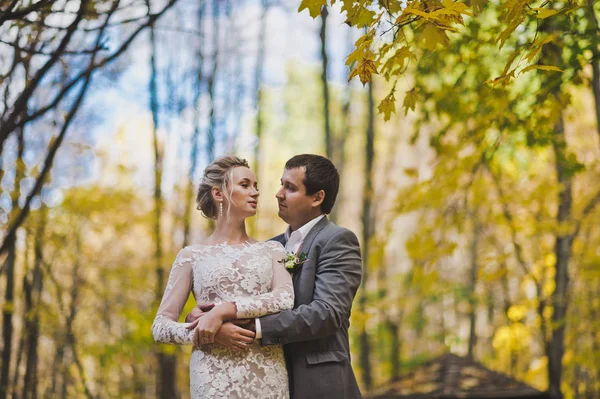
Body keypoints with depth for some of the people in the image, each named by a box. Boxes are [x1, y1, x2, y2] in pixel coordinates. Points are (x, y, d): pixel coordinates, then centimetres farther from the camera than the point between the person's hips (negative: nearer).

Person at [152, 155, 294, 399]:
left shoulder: (271, 250, 10)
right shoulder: (192, 256, 6)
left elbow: (285, 298, -8)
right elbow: (160, 327, 3)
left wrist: (222, 310, -17)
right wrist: (209, 335, -14)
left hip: (268, 376, 2)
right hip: (215, 377, -1)